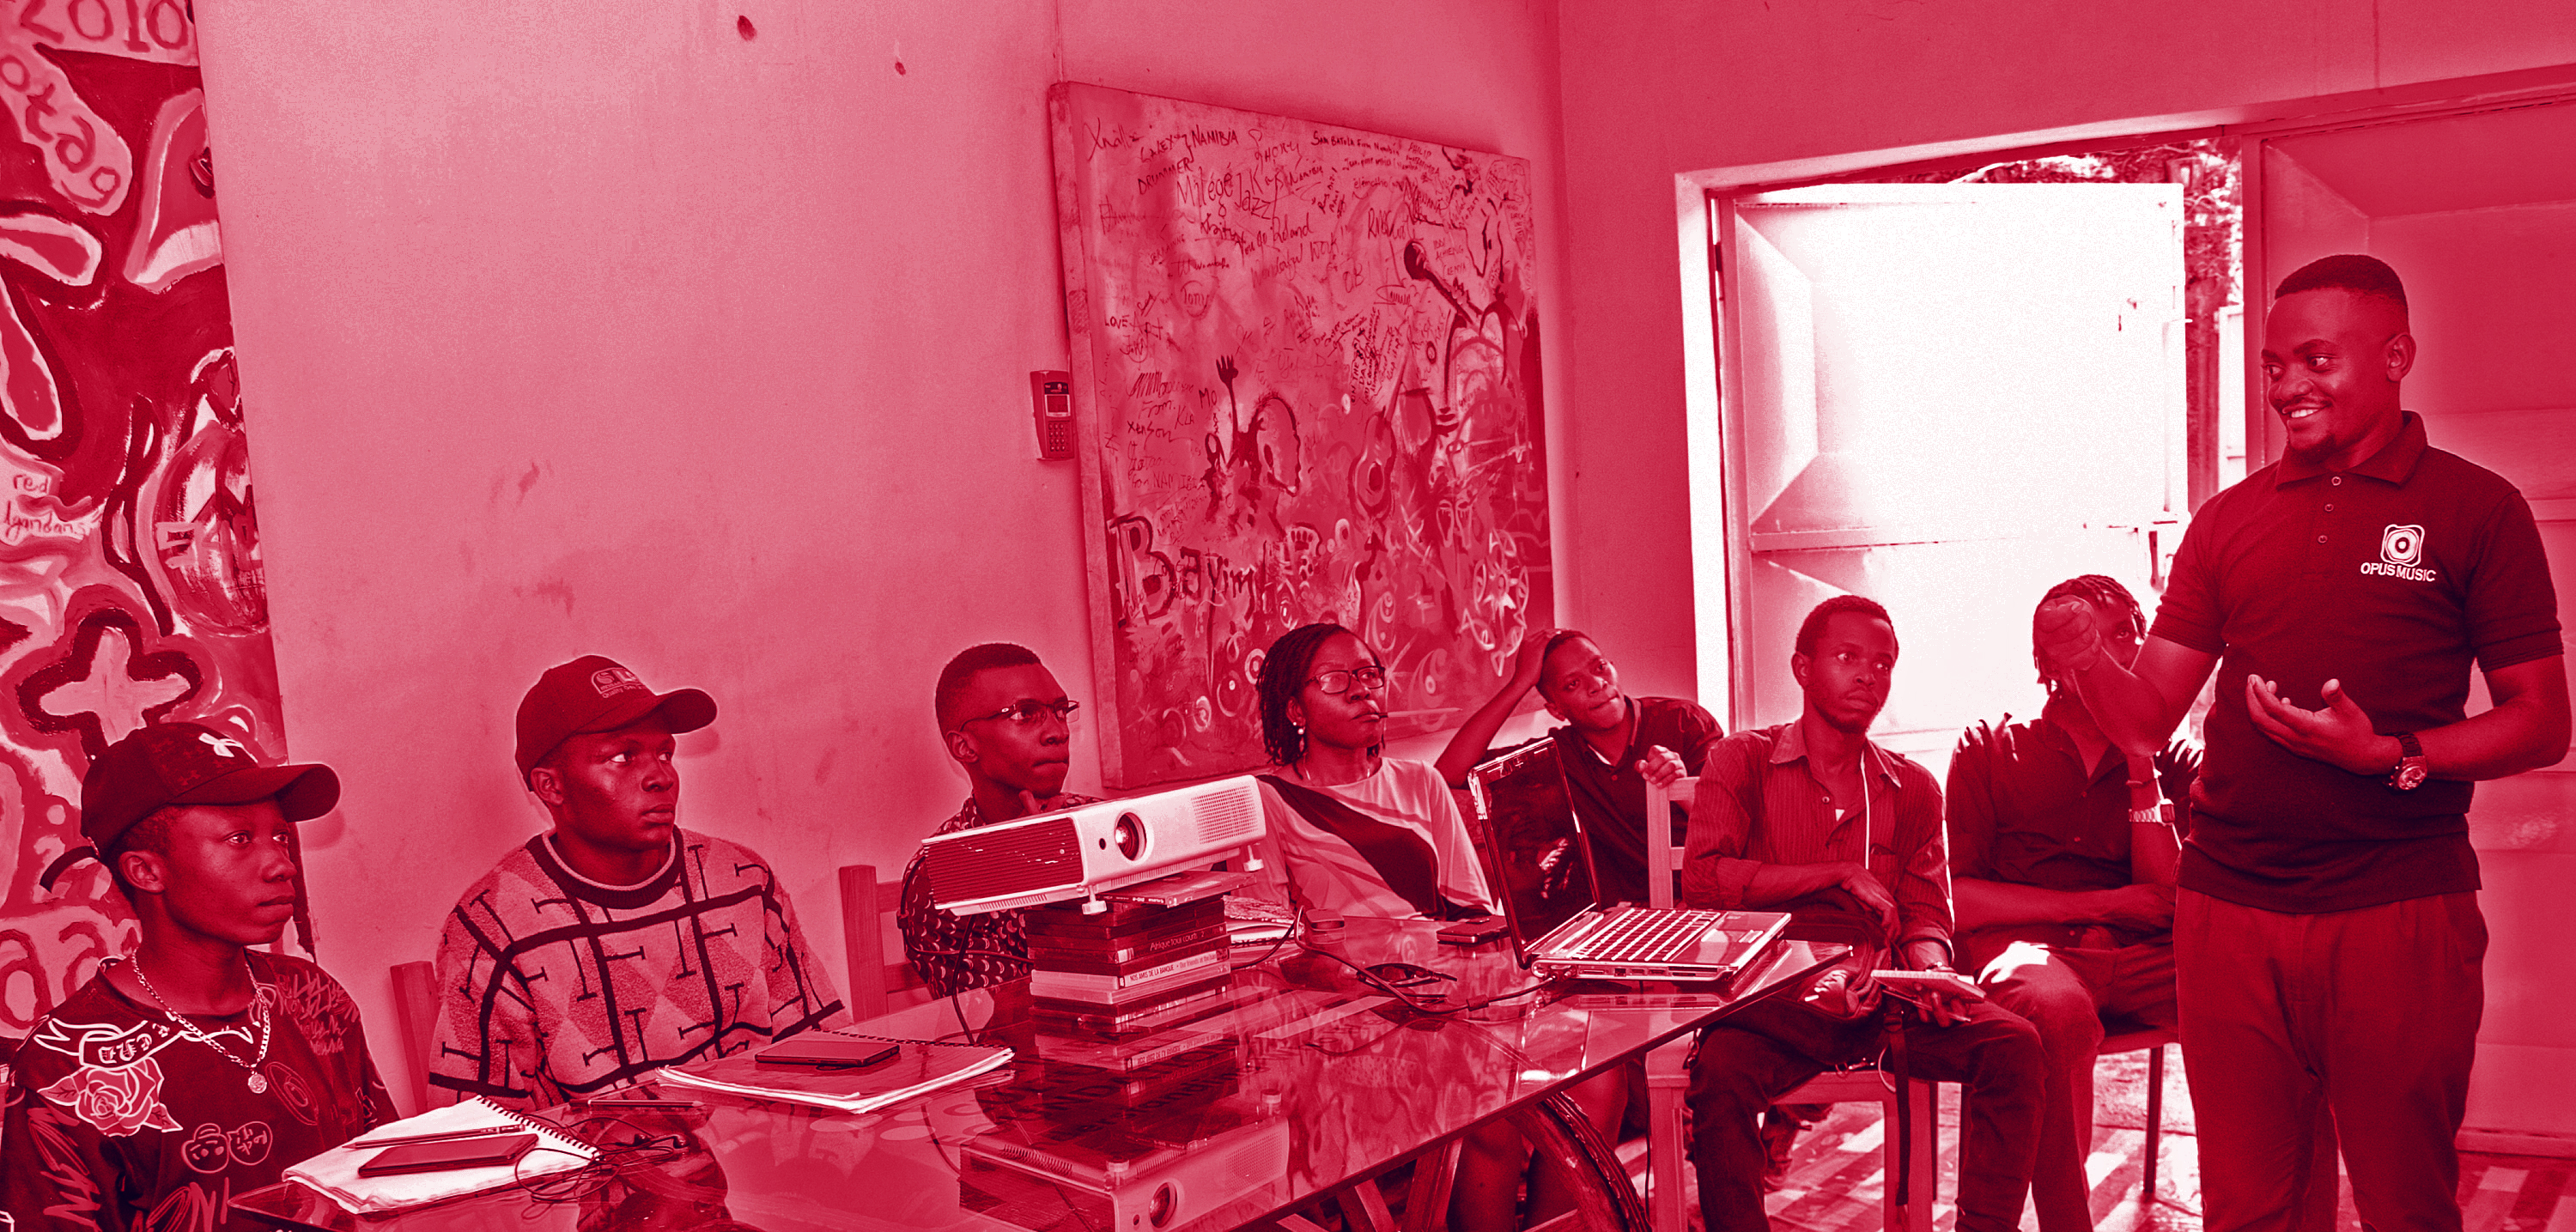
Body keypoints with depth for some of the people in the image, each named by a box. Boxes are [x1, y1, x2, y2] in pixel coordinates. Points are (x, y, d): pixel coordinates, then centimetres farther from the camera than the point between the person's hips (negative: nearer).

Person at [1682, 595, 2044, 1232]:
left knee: (2012, 1043, -21)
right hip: (1773, 1003, -3)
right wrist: (1842, 875, -11)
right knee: (1720, 1067, -35)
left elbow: (1926, 914, 12)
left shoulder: (1912, 789, 16)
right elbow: (1702, 878, -8)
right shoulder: (1743, 761, 5)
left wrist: (1930, 967, -13)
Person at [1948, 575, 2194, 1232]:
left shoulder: (2170, 759, 20)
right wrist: (2103, 903, -1)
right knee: (2059, 1008, -40)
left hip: (2137, 958, 3)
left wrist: (2141, 768, 2)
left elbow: (2169, 899, 5)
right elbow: (1959, 898, 3)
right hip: (2025, 943, -2)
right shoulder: (1989, 748, 14)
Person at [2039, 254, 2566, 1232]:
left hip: (2399, 917, -3)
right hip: (2228, 916, 3)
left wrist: (2391, 757, -17)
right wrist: (2083, 657, -13)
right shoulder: (2230, 520, 10)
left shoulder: (2474, 508, 1)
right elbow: (2145, 718, 7)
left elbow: (2542, 724, -1)